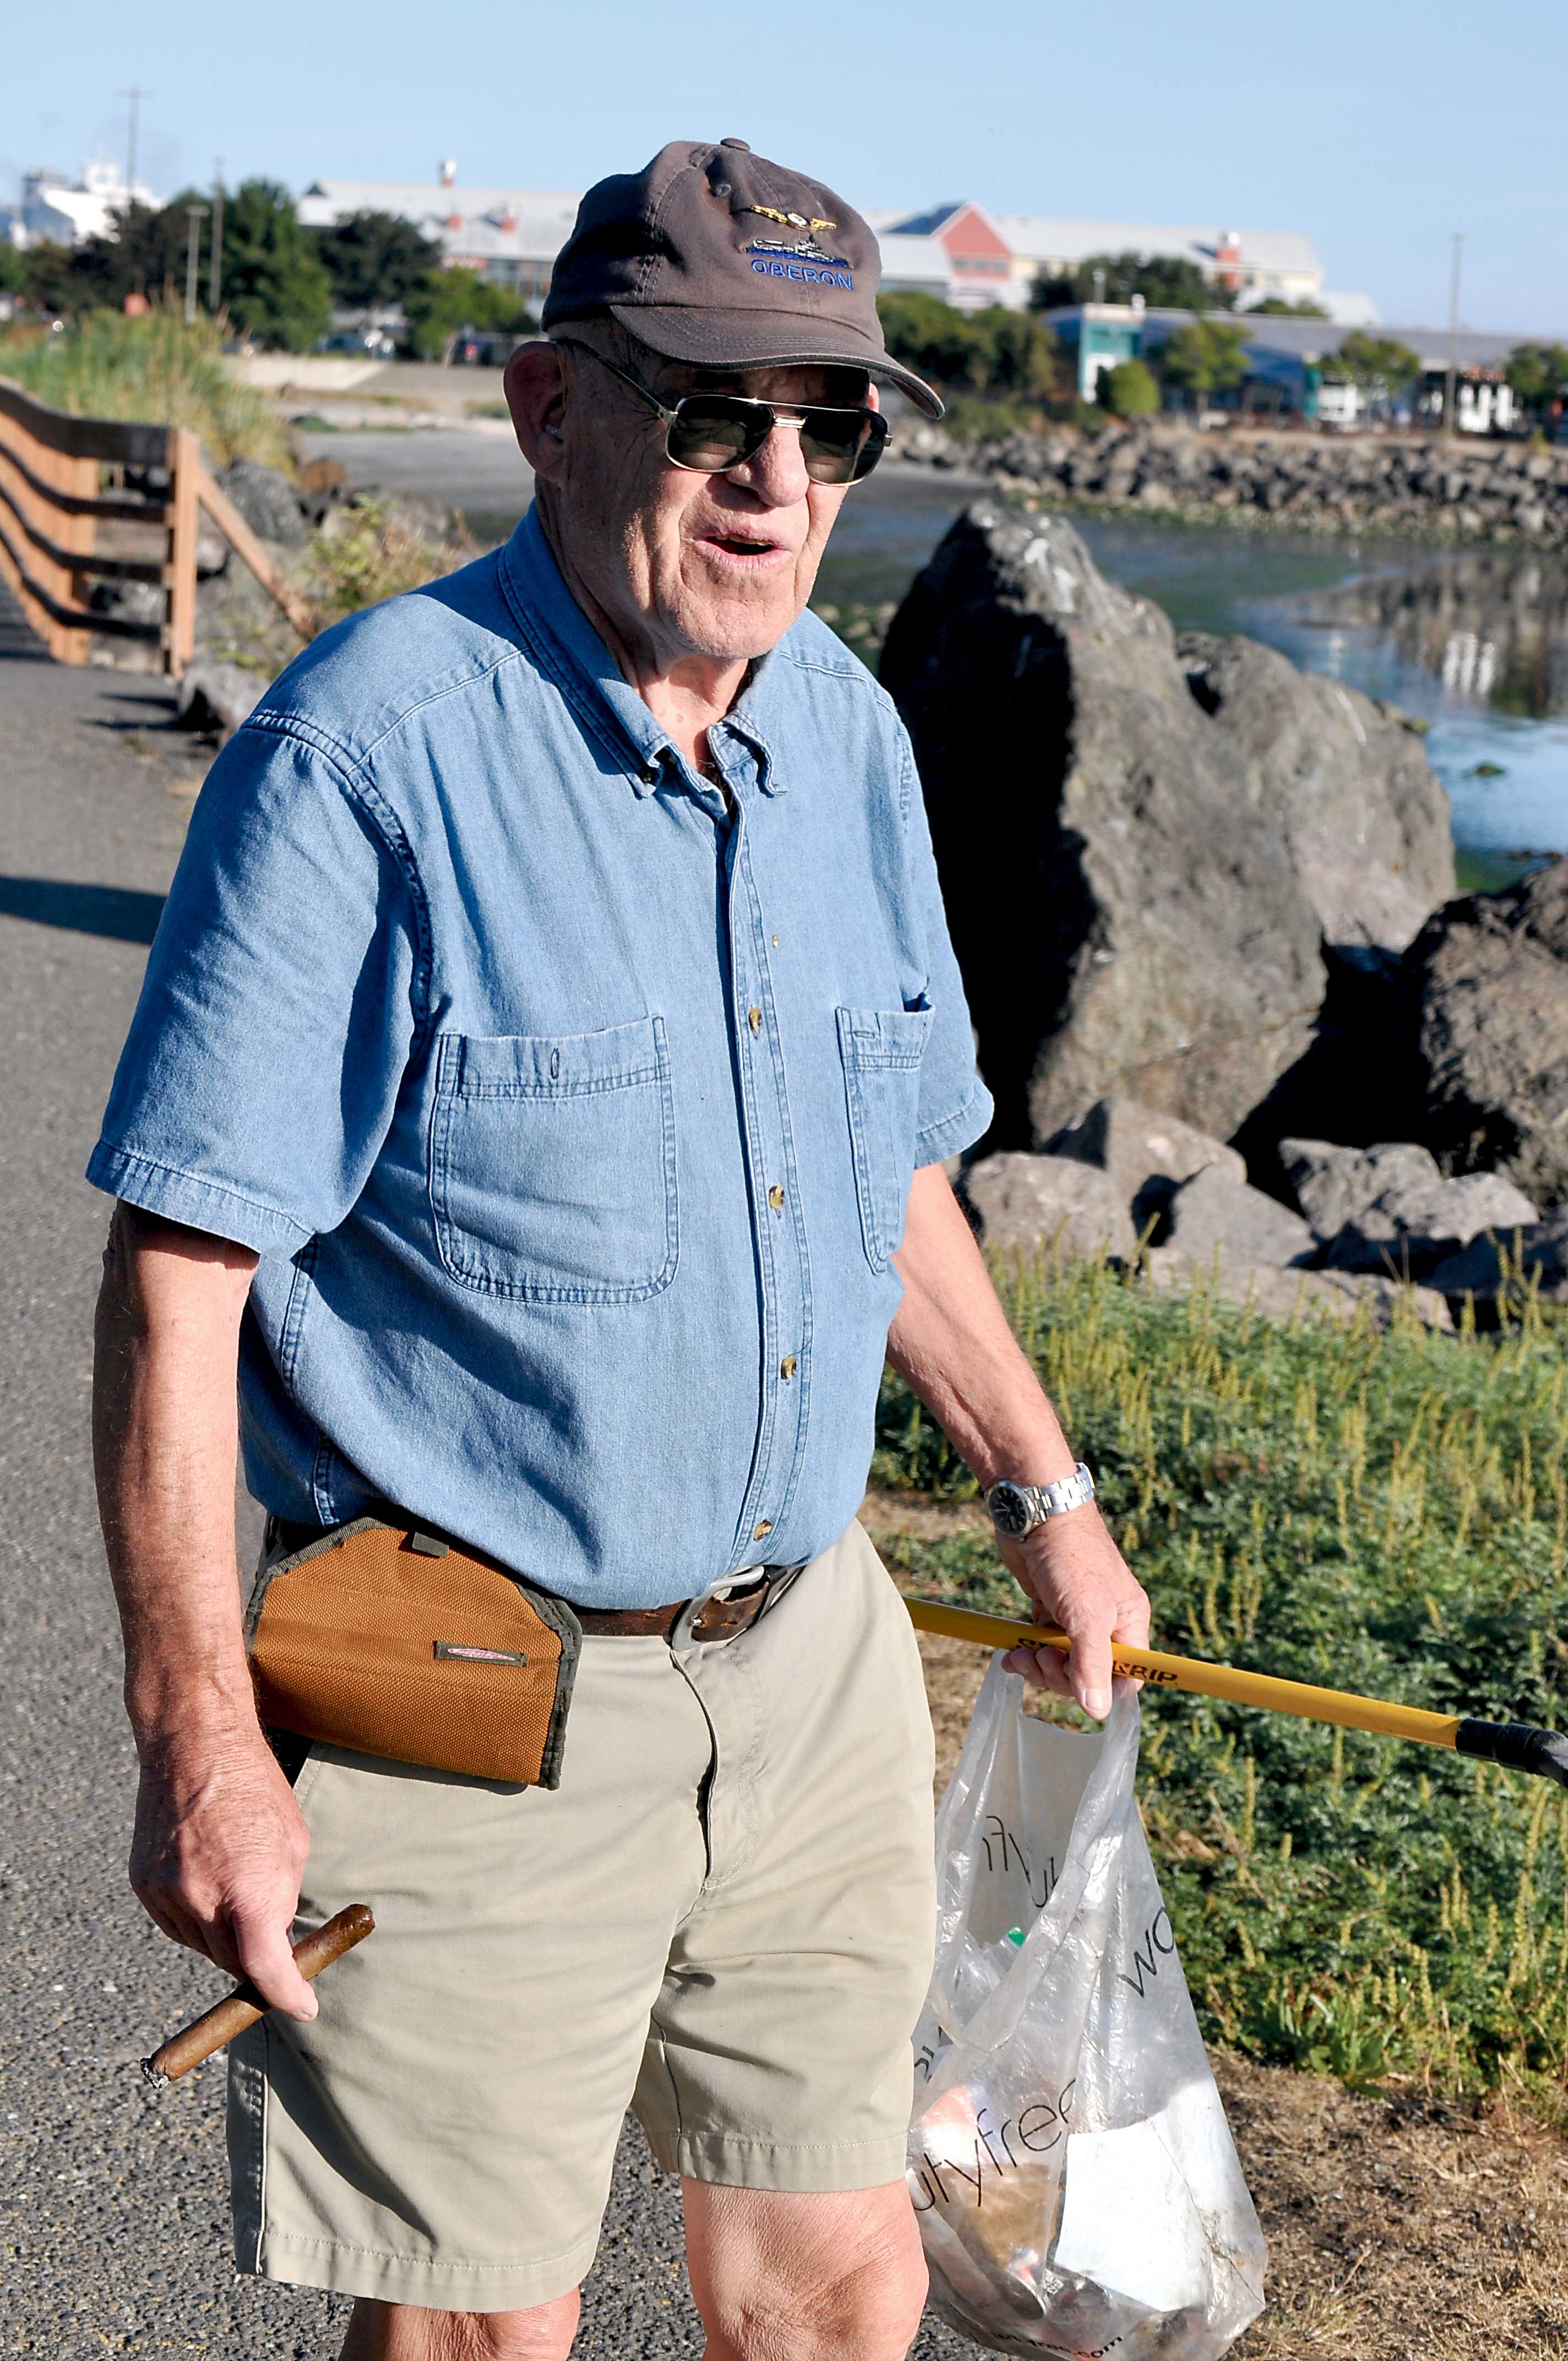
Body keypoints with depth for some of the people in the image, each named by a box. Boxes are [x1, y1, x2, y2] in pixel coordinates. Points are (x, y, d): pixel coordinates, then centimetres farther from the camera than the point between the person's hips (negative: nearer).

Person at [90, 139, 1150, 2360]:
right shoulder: (367, 749, -17)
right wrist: (198, 1747, -19)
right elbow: (179, 1270, -18)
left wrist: (1041, 1486, 20)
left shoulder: (851, 733, 5)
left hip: (808, 1663, 6)